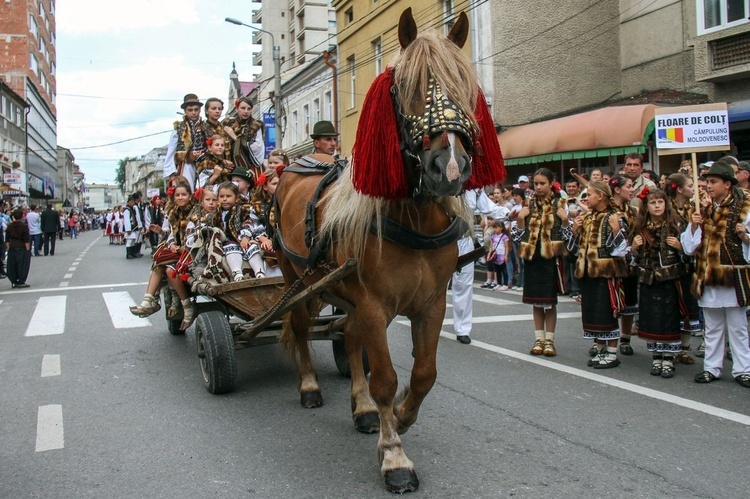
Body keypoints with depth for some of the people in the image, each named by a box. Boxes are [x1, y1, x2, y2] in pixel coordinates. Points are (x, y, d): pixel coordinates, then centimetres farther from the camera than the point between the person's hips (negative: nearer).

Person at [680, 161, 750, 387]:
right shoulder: (704, 211, 10)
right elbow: (689, 246, 6)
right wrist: (693, 227, -9)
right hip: (708, 277, 4)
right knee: (712, 327, 12)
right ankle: (712, 368, 19)